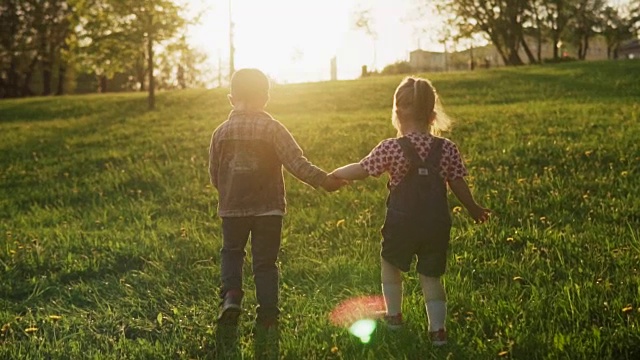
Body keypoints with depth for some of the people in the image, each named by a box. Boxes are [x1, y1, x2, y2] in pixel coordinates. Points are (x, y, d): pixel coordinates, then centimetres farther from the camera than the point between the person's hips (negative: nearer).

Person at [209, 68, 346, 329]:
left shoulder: (221, 132, -1)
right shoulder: (272, 129, -9)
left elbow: (214, 173, 7)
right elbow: (296, 163, -19)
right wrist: (324, 180, -16)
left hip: (232, 208, 2)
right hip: (268, 208, -2)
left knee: (231, 252, 21)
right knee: (265, 261, 8)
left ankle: (231, 295, -2)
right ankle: (267, 314, 7)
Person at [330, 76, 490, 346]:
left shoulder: (391, 148, -11)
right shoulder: (447, 149, -4)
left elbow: (361, 170, -4)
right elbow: (459, 185, 2)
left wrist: (332, 176, 13)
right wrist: (474, 209, 20)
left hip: (401, 223, -2)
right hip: (437, 224, 2)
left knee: (390, 265, 24)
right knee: (431, 276, 14)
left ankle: (394, 315, 33)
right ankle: (438, 329, 9)